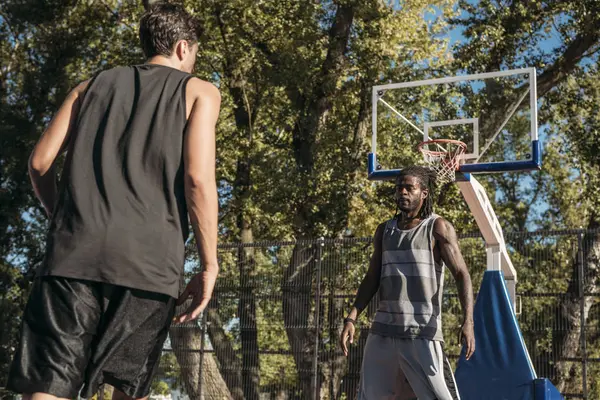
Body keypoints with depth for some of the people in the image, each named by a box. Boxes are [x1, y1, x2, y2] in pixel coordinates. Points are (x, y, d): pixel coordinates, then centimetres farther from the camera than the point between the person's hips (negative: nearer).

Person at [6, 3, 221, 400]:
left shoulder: (93, 85, 22)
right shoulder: (200, 92, 12)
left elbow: (40, 162, 14)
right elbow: (198, 178, -3)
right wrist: (209, 267, 1)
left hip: (74, 252, 2)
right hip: (150, 261, -2)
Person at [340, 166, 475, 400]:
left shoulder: (438, 228, -1)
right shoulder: (384, 231, 14)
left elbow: (461, 275, -7)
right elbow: (372, 279, 15)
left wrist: (468, 321, -21)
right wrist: (351, 318, 3)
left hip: (422, 332, -5)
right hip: (383, 329, 5)